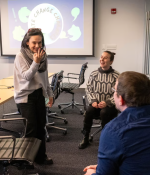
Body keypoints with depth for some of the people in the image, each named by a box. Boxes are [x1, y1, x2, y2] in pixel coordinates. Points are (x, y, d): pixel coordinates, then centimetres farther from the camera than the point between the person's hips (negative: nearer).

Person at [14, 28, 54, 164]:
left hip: (39, 94, 5)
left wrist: (50, 93, 14)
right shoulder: (21, 56, -11)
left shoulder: (43, 55, 3)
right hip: (26, 96, -5)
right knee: (31, 129, -3)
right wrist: (35, 62, -28)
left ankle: (41, 156, 25)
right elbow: (26, 76, -17)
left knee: (41, 127, 10)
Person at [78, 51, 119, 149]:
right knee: (89, 111, -27)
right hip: (96, 104, 3)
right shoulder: (94, 74, 5)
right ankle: (85, 139, -9)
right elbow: (88, 89, 8)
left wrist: (107, 102, -19)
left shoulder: (116, 75, -5)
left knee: (104, 112, -33)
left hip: (110, 105, -2)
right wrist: (93, 101, -8)